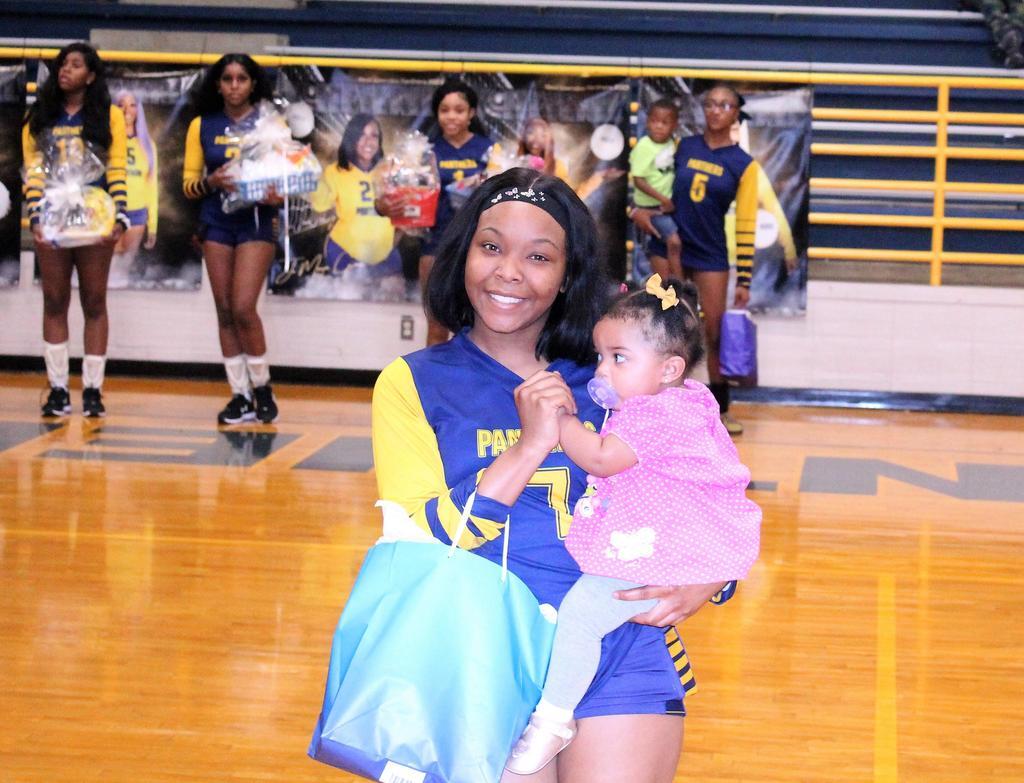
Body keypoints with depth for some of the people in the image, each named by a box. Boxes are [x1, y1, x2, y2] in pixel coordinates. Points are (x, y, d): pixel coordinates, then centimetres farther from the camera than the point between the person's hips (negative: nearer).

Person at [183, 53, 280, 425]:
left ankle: (262, 387, 5)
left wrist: (277, 195, -18)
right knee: (225, 311, 2)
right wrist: (212, 182, -14)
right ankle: (240, 394, 9)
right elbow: (188, 184, 7)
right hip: (216, 222, 3)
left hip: (256, 221, -3)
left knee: (243, 308, -12)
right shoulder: (202, 126, 7)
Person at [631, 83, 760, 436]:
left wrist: (744, 280, -8)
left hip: (710, 255, -2)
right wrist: (636, 209, -8)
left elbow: (746, 224, -5)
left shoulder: (744, 164, -4)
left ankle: (721, 410, 10)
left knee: (715, 333, -1)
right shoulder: (684, 147, 2)